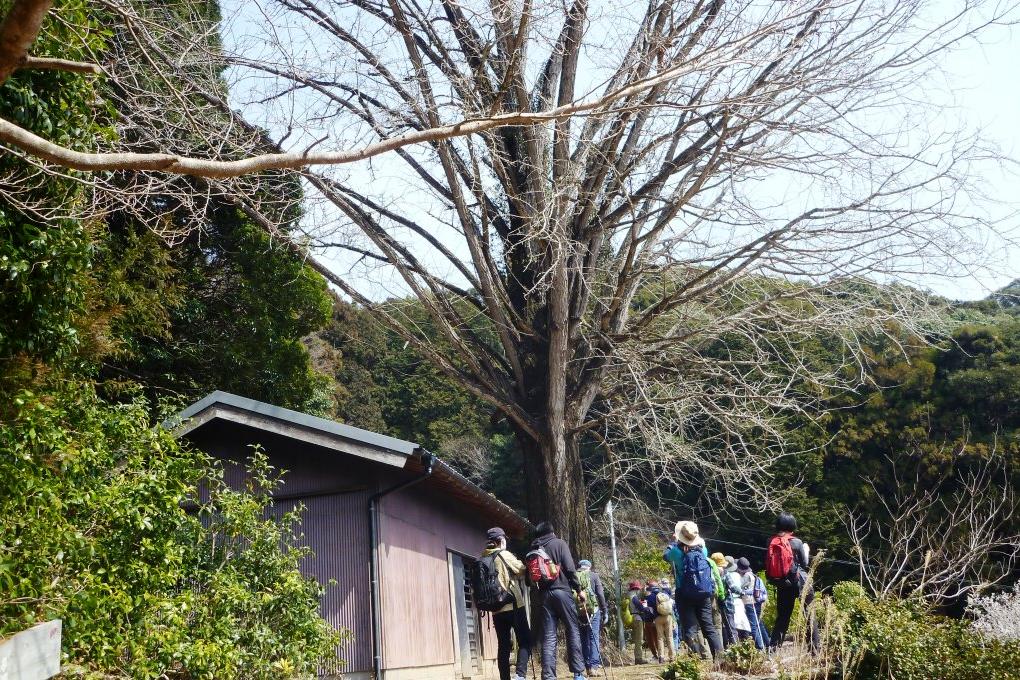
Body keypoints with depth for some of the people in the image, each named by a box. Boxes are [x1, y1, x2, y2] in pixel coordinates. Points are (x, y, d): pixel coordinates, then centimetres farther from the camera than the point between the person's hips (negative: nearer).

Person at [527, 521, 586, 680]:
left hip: (544, 595, 4)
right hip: (562, 591, -4)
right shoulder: (559, 543, 3)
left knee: (548, 637, 2)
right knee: (573, 631, 2)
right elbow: (570, 568, -5)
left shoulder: (532, 552, 17)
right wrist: (578, 589, 0)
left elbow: (530, 579, 13)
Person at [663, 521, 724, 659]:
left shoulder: (678, 552, -10)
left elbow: (666, 555, 12)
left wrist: (674, 542, 26)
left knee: (690, 629, -2)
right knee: (709, 626, 8)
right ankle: (719, 656, -2)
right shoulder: (703, 550, 0)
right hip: (704, 595, 4)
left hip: (685, 596, -4)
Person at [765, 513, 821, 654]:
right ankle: (815, 647, 6)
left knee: (782, 617, 11)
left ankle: (773, 647, 6)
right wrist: (806, 550, 15)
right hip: (800, 582, -4)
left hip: (782, 585, 4)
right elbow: (805, 564, 1)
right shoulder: (796, 542, -8)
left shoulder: (771, 542, 0)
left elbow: (769, 566, 5)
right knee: (810, 615, 7)